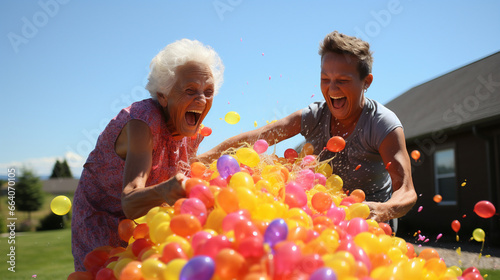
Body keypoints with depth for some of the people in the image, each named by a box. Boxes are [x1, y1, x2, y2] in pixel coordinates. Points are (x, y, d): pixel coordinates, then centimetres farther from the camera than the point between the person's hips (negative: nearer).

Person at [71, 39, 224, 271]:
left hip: (144, 226, 6)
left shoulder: (191, 134, -9)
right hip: (101, 224, -5)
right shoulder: (143, 121, -31)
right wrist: (163, 191, -62)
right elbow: (130, 204, -44)